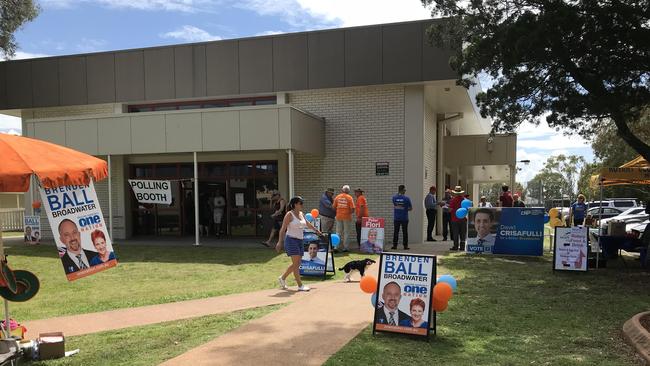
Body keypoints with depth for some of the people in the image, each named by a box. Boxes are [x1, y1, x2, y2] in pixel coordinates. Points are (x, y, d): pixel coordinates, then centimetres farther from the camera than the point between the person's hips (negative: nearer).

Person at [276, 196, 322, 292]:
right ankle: (300, 285, -5)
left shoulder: (301, 214, 12)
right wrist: (280, 242, -19)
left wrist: (316, 231, 41)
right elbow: (283, 229, -13)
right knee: (296, 263, -8)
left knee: (297, 263, 10)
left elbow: (308, 224, 29)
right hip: (291, 240, -8)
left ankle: (282, 278, 28)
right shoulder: (289, 214, -9)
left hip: (299, 241, 8)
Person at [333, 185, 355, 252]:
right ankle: (346, 247, 5)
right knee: (347, 233, 5)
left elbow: (334, 207, 5)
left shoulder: (337, 197, 4)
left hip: (339, 216, 3)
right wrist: (350, 212, 9)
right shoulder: (349, 197, -6)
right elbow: (352, 209, -10)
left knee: (338, 232, 10)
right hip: (347, 217, -3)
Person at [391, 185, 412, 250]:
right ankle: (405, 246, 8)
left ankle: (394, 245, 7)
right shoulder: (406, 198, -9)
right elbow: (411, 208, -1)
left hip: (396, 218, 2)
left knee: (396, 232, 7)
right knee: (405, 232, 5)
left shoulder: (394, 197, -3)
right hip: (404, 218, -2)